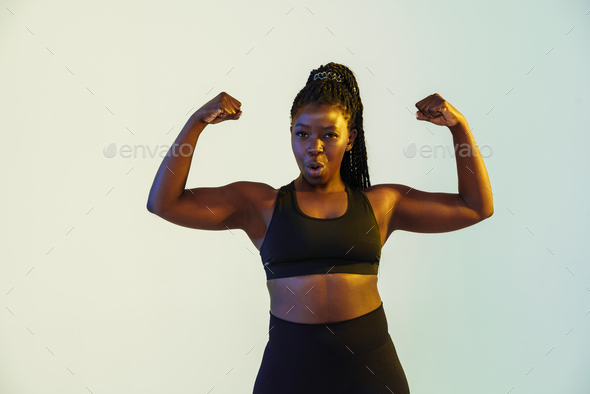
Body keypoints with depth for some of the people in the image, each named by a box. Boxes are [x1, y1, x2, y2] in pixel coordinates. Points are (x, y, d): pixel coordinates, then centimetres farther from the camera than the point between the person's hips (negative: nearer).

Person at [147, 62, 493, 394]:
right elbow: (164, 203, -3)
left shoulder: (380, 203, 6)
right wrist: (197, 122, -10)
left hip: (370, 364, 2)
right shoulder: (261, 203, 1)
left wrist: (460, 126, 2)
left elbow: (476, 207, 10)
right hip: (289, 366, -1)